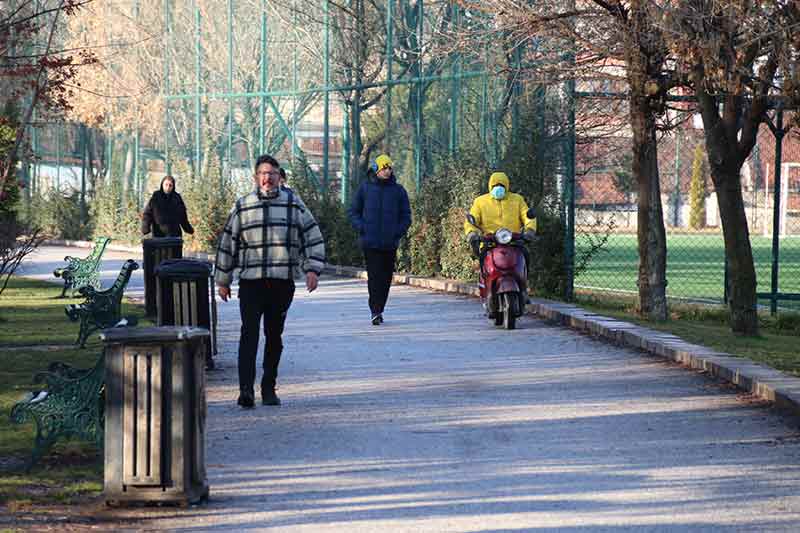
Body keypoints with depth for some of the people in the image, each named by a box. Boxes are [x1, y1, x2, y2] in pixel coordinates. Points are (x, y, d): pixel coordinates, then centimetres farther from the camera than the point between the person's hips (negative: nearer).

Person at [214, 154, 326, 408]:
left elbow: (313, 238, 8)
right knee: (249, 333, -13)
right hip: (250, 281, -1)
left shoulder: (293, 204, 7)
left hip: (283, 282, 1)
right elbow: (227, 244, 13)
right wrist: (223, 280, 13)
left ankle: (269, 389, 19)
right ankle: (246, 390, -20)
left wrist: (312, 269, -4)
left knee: (274, 336, 9)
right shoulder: (242, 206, 7)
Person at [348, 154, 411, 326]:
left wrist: (398, 232, -3)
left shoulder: (398, 190, 7)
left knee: (386, 278, 5)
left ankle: (378, 310, 16)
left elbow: (406, 216, 11)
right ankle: (375, 311, -12)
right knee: (374, 276, -11)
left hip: (390, 243, 2)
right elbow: (353, 212, 11)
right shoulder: (365, 188, 5)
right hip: (370, 241, -2)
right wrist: (361, 228, -5)